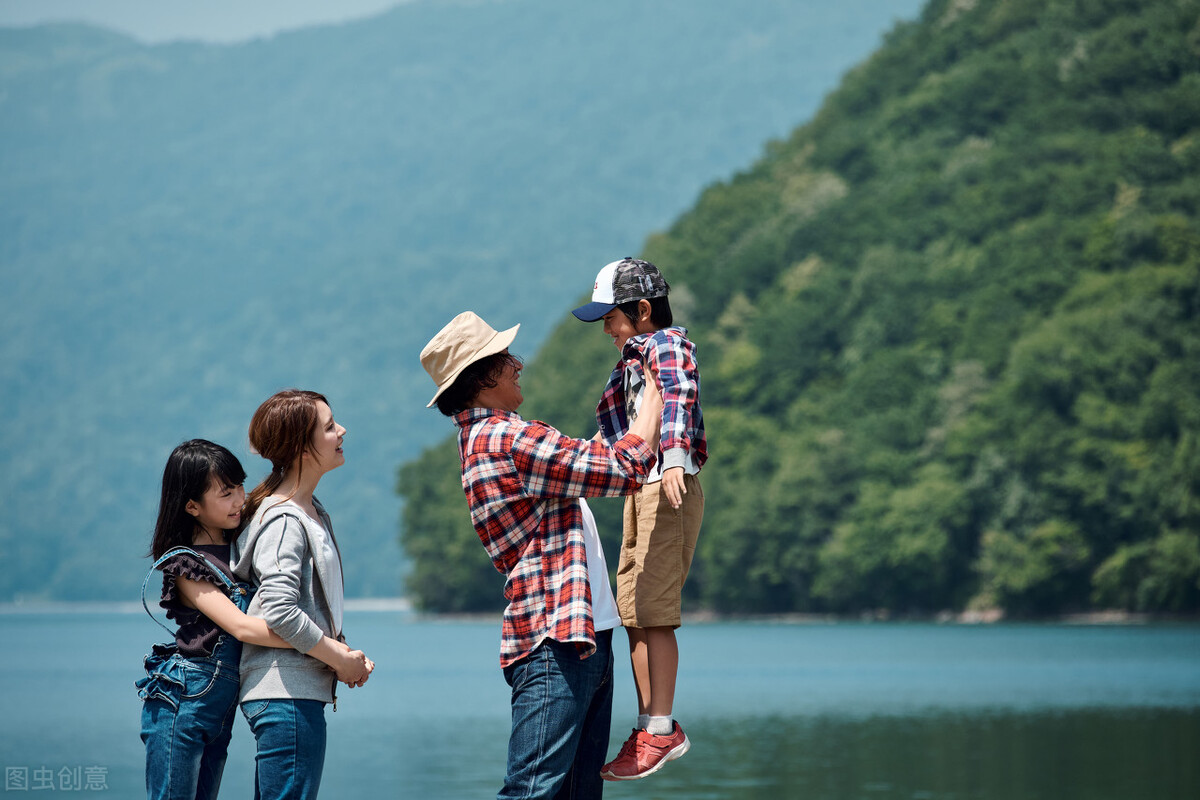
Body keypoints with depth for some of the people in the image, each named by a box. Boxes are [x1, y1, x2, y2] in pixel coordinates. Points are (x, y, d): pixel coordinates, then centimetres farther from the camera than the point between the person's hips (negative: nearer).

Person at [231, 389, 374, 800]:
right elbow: (280, 612, -23)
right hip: (286, 693, -10)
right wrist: (341, 660, -13)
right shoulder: (284, 521, -14)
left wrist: (347, 653, 7)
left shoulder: (313, 512, 16)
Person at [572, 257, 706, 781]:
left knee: (653, 608, -13)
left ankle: (663, 729, -14)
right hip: (639, 489, 10)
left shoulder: (669, 344, -9)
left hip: (669, 487, -10)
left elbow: (679, 396, -30)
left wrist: (673, 457, -46)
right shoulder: (636, 356, 21)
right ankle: (648, 729, 9)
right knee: (632, 611, 7)